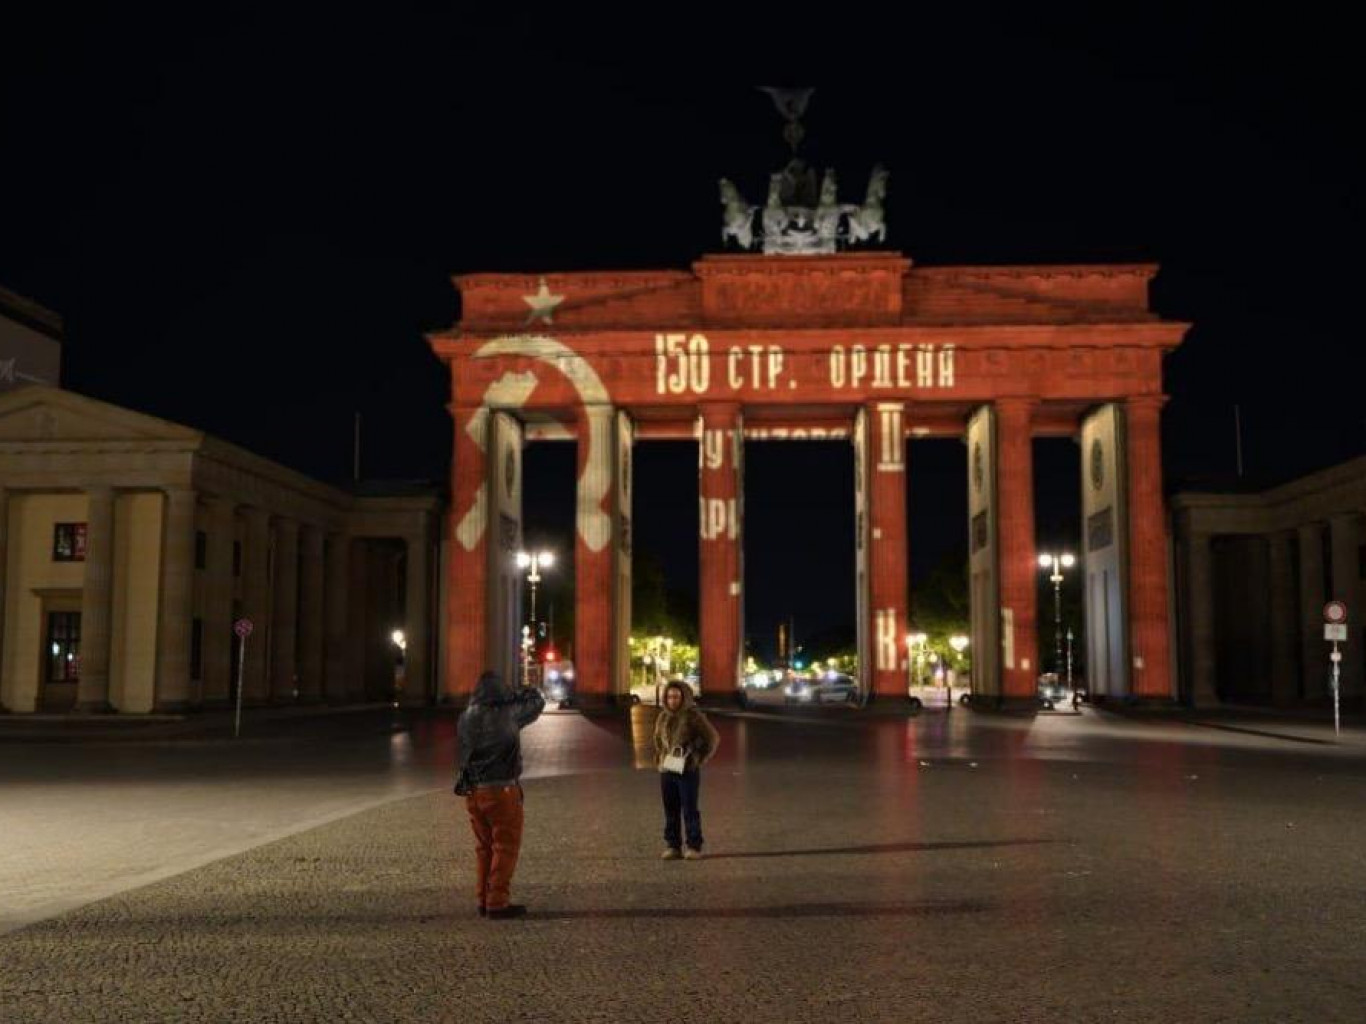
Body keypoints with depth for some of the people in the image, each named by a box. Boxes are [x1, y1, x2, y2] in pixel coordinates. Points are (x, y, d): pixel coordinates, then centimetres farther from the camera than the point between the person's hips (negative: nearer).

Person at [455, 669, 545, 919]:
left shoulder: (465, 718, 3)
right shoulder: (506, 714, -12)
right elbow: (537, 703, 1)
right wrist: (522, 693, 21)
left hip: (473, 791, 6)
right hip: (501, 789, -6)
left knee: (484, 847, 16)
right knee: (506, 847, 1)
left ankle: (484, 900, 19)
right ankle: (497, 903, 0)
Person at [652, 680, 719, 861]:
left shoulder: (693, 716, -7)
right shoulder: (663, 717, 9)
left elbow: (713, 738, -3)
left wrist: (699, 759, -5)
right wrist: (659, 759, 14)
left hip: (688, 771, -5)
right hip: (666, 770, 5)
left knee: (690, 810, -4)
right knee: (670, 811, 6)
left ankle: (694, 847, 3)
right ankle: (672, 846, 14)